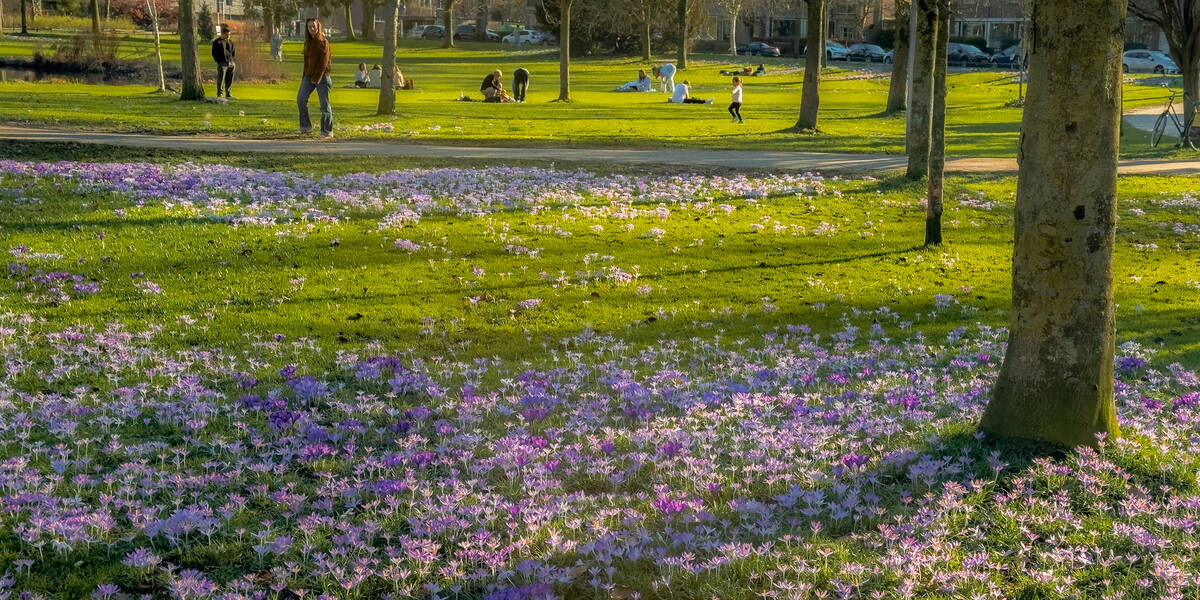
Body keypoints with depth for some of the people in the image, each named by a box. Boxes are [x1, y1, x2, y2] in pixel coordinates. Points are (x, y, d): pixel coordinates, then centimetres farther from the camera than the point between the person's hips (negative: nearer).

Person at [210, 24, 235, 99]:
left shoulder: (230, 42, 13)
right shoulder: (216, 42, -3)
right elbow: (214, 54, -2)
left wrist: (232, 60, 11)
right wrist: (219, 62, -8)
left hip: (231, 64, 5)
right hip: (222, 64, -5)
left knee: (229, 81, 8)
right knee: (221, 80, -10)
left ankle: (228, 95, 17)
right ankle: (219, 95, -8)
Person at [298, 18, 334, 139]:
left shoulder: (323, 42, -6)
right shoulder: (308, 42, 13)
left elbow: (324, 61, -14)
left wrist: (317, 77, -22)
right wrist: (304, 76, 15)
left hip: (322, 76, -6)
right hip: (309, 75, 6)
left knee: (324, 104, -3)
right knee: (301, 99, -9)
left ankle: (327, 131, 4)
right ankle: (306, 126, 0)